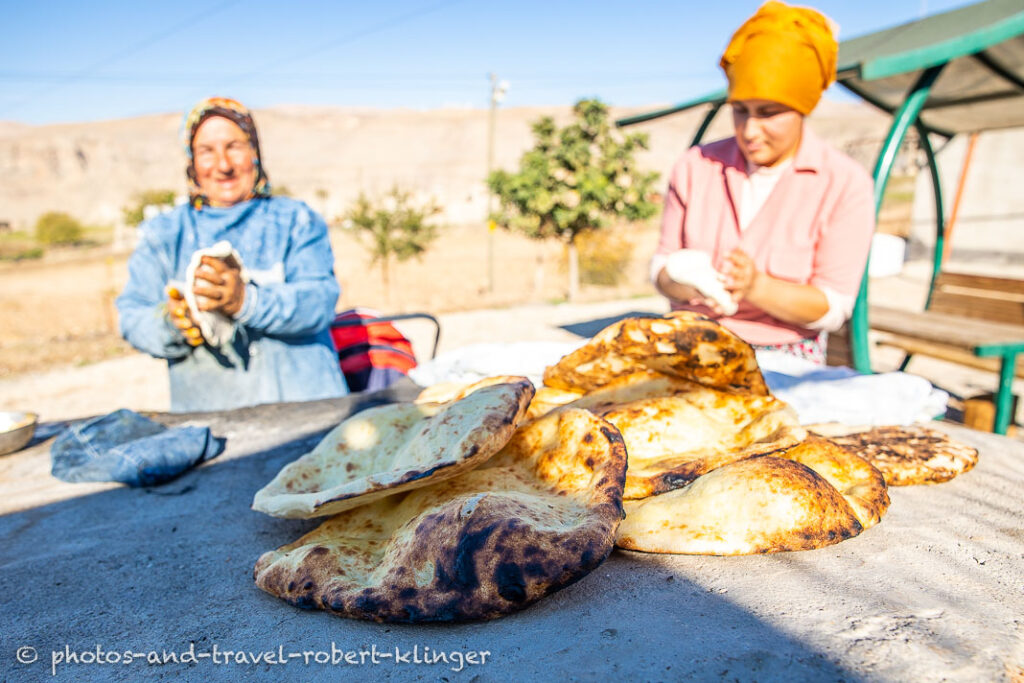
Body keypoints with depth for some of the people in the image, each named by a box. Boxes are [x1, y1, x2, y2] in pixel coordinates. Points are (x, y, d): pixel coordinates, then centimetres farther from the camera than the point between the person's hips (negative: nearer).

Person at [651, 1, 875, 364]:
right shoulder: (695, 167, 5)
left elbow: (833, 308, -5)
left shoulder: (845, 184, -2)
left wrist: (756, 286, -22)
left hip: (787, 365, -2)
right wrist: (685, 283, -18)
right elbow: (662, 265, 5)